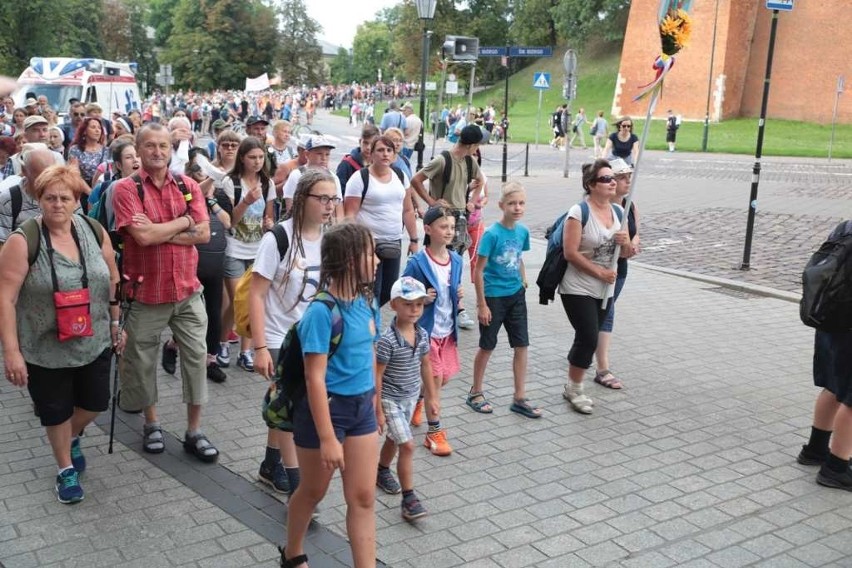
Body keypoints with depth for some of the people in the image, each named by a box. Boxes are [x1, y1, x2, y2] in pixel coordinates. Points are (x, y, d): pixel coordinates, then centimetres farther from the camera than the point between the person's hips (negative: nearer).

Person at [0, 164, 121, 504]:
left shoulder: (94, 232, -3)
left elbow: (113, 281, 8)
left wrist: (117, 324, 11)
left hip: (95, 344, 4)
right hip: (46, 349, -3)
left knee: (95, 403, 15)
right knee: (57, 412, 12)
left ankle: (72, 437, 48)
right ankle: (66, 469, 36)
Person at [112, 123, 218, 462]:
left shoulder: (189, 186, 3)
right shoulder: (126, 188, -8)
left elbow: (203, 234, -7)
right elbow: (143, 236, -20)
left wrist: (159, 233, -16)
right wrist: (183, 222, -10)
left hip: (188, 289, 3)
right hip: (146, 292, -2)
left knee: (196, 358, 5)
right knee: (142, 361, 11)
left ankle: (194, 431, 18)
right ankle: (151, 423, 33)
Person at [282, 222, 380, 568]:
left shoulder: (366, 301, 0)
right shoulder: (322, 311, -22)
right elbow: (315, 378, -22)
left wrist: (375, 405, 18)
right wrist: (327, 437, -22)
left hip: (361, 407, 6)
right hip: (326, 408, -6)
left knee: (363, 498, 9)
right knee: (313, 492, 17)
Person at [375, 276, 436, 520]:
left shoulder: (422, 335, -4)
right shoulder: (388, 340, -24)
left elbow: (425, 366, 9)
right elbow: (376, 376, -19)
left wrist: (432, 397, 14)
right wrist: (378, 410, -16)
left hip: (411, 397, 7)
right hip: (390, 399, -7)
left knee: (394, 439, 24)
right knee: (407, 445, -10)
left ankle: (382, 471, 48)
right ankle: (409, 498, -1)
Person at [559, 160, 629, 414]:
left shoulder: (619, 211, 5)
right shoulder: (579, 212, -15)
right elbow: (570, 252, -19)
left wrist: (626, 242, -11)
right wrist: (599, 272, -17)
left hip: (604, 290, 7)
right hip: (578, 289, -6)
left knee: (588, 339, 11)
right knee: (588, 338, -9)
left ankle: (573, 388, 25)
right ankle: (574, 389, 11)